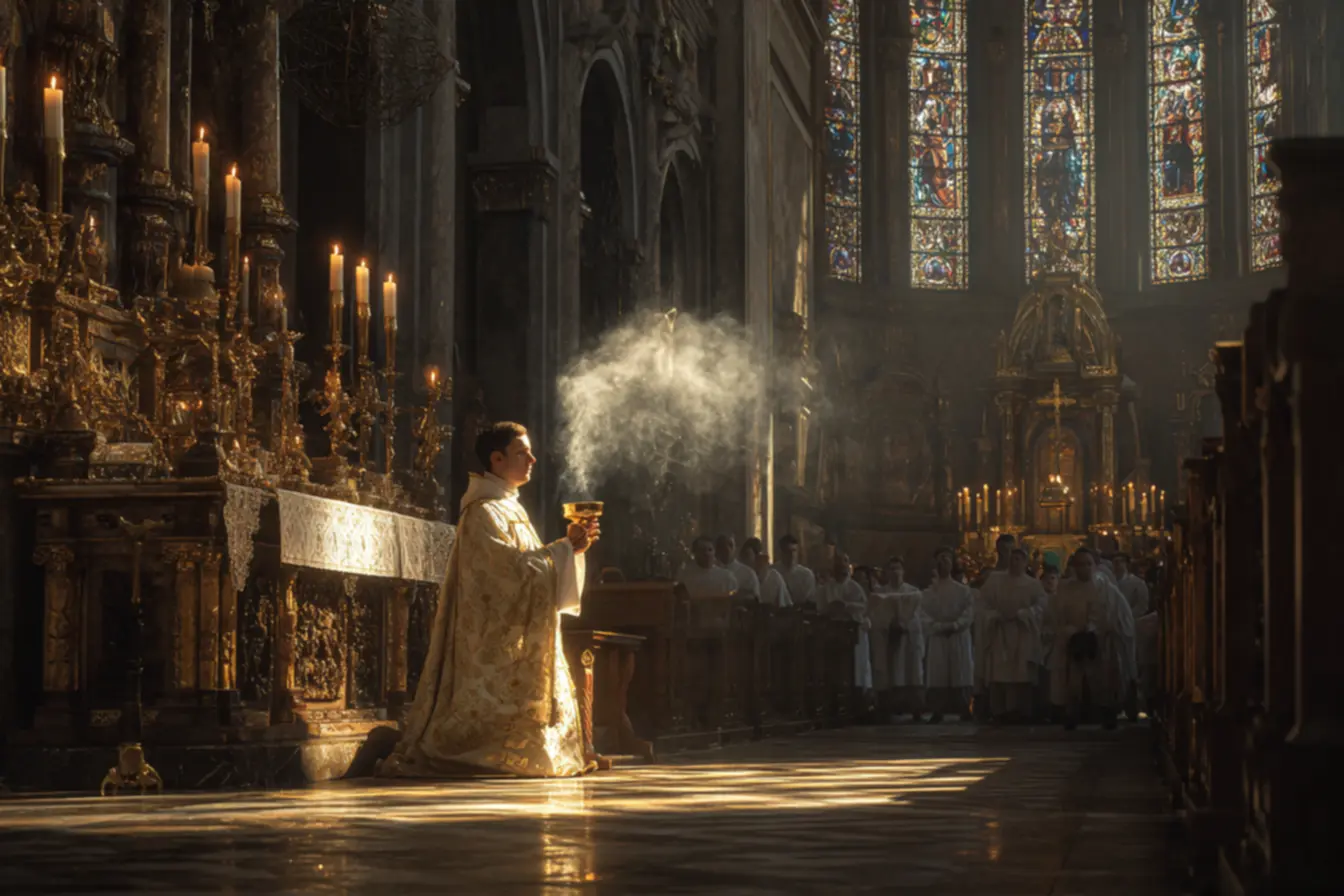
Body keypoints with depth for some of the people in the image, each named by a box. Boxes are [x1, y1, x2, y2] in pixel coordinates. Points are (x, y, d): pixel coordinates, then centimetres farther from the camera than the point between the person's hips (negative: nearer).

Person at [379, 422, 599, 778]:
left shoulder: (510, 509, 19)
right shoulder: (484, 512, -13)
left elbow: (530, 564, 19)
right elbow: (513, 567, -21)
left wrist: (569, 546, 5)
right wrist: (565, 548, -13)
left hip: (521, 638, 10)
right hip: (496, 639, -10)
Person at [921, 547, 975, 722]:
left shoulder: (963, 590, 9)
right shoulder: (929, 593, 10)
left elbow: (970, 612, -2)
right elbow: (923, 615, -1)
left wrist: (955, 625, -16)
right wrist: (939, 627, -15)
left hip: (959, 637, 0)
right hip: (937, 638, 0)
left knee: (960, 674, -5)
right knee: (937, 675, -5)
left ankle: (963, 710, -3)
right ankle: (937, 711, -4)